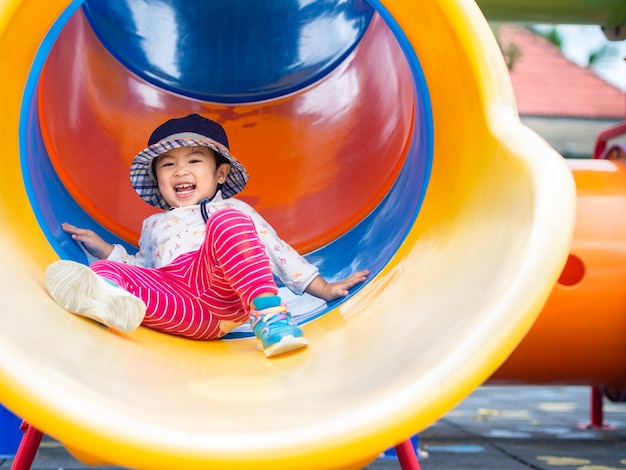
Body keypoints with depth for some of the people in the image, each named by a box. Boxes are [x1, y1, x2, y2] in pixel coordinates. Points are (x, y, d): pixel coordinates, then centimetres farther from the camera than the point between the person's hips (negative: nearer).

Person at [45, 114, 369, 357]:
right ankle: (111, 302, -62)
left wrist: (323, 289, 16)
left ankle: (268, 315, -46)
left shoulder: (234, 211, 29)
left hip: (224, 290, -2)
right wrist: (104, 249, 27)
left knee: (226, 223, -29)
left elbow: (278, 252, 24)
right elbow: (144, 270, 38)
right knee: (107, 270, -22)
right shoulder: (154, 225, 39)